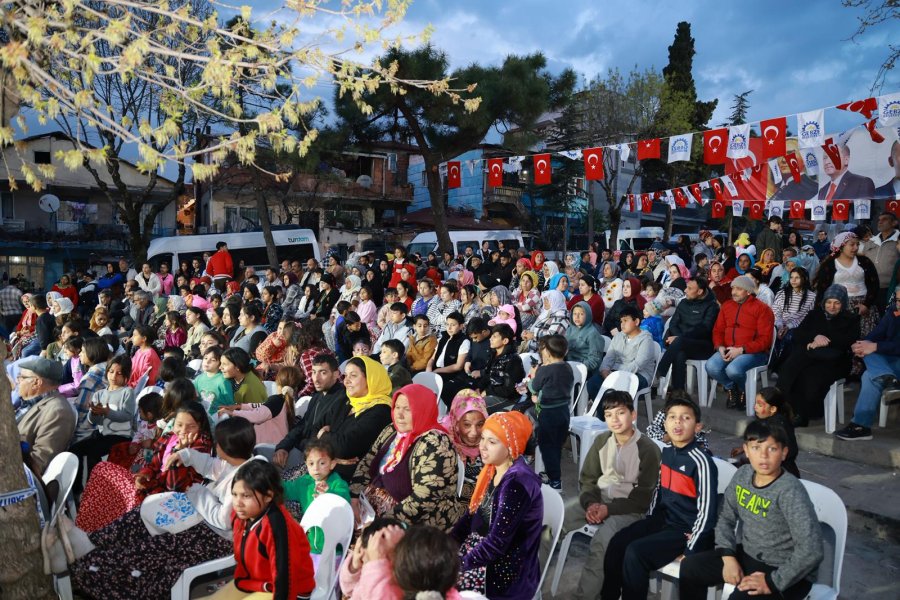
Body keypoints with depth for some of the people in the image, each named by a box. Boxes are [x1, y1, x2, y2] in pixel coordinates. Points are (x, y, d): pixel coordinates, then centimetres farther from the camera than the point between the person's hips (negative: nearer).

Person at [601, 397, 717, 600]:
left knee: (635, 552, -23)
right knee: (617, 543, -8)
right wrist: (648, 522, 16)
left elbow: (706, 512, -21)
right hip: (663, 519, 7)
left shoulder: (701, 462, -22)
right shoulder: (666, 452, 2)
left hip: (687, 530, -7)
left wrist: (689, 552, -18)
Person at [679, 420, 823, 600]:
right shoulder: (743, 475, -5)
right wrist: (728, 556, -7)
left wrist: (773, 582, -23)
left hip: (787, 572, -7)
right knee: (690, 567, 0)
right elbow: (726, 518, 7)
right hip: (748, 556, 7)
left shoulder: (790, 491, -25)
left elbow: (812, 550, -29)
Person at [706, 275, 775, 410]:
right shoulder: (726, 306, 15)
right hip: (728, 350, 5)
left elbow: (765, 339, -11)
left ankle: (743, 391, 3)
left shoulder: (762, 309, -4)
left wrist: (741, 350, -19)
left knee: (733, 369, -34)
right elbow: (718, 330, 17)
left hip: (753, 352, -5)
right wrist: (720, 347, -5)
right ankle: (731, 388, 5)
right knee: (711, 366, -26)